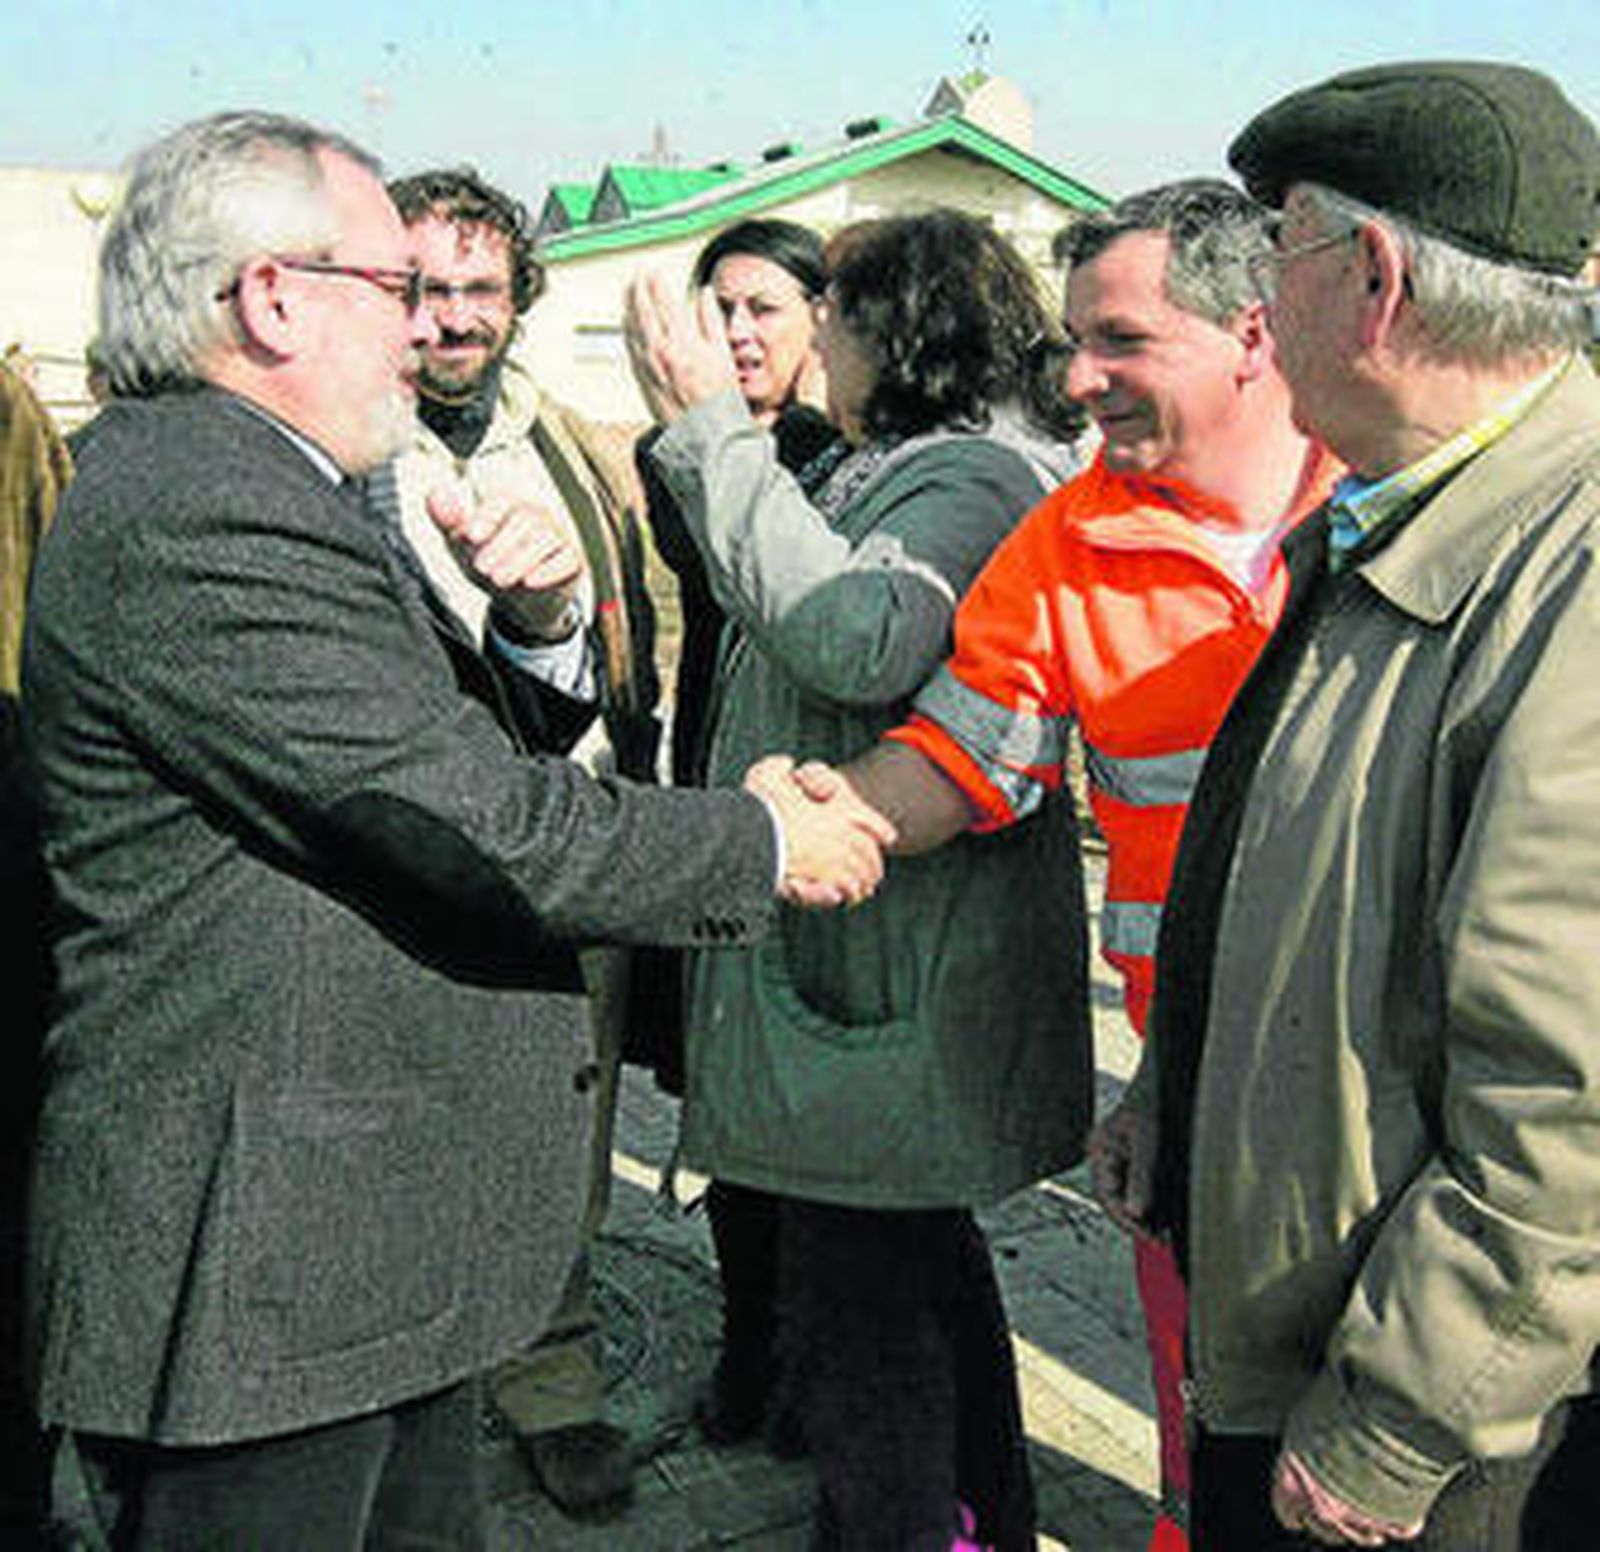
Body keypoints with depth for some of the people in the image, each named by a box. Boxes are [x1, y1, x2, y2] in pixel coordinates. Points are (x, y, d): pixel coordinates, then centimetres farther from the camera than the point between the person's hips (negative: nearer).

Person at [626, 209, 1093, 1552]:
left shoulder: (976, 480, -17)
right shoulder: (913, 470, 16)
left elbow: (858, 638, -35)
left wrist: (712, 431, -29)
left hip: (891, 976, -11)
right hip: (885, 950, 11)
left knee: (856, 1304, -1)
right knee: (924, 1259, 24)